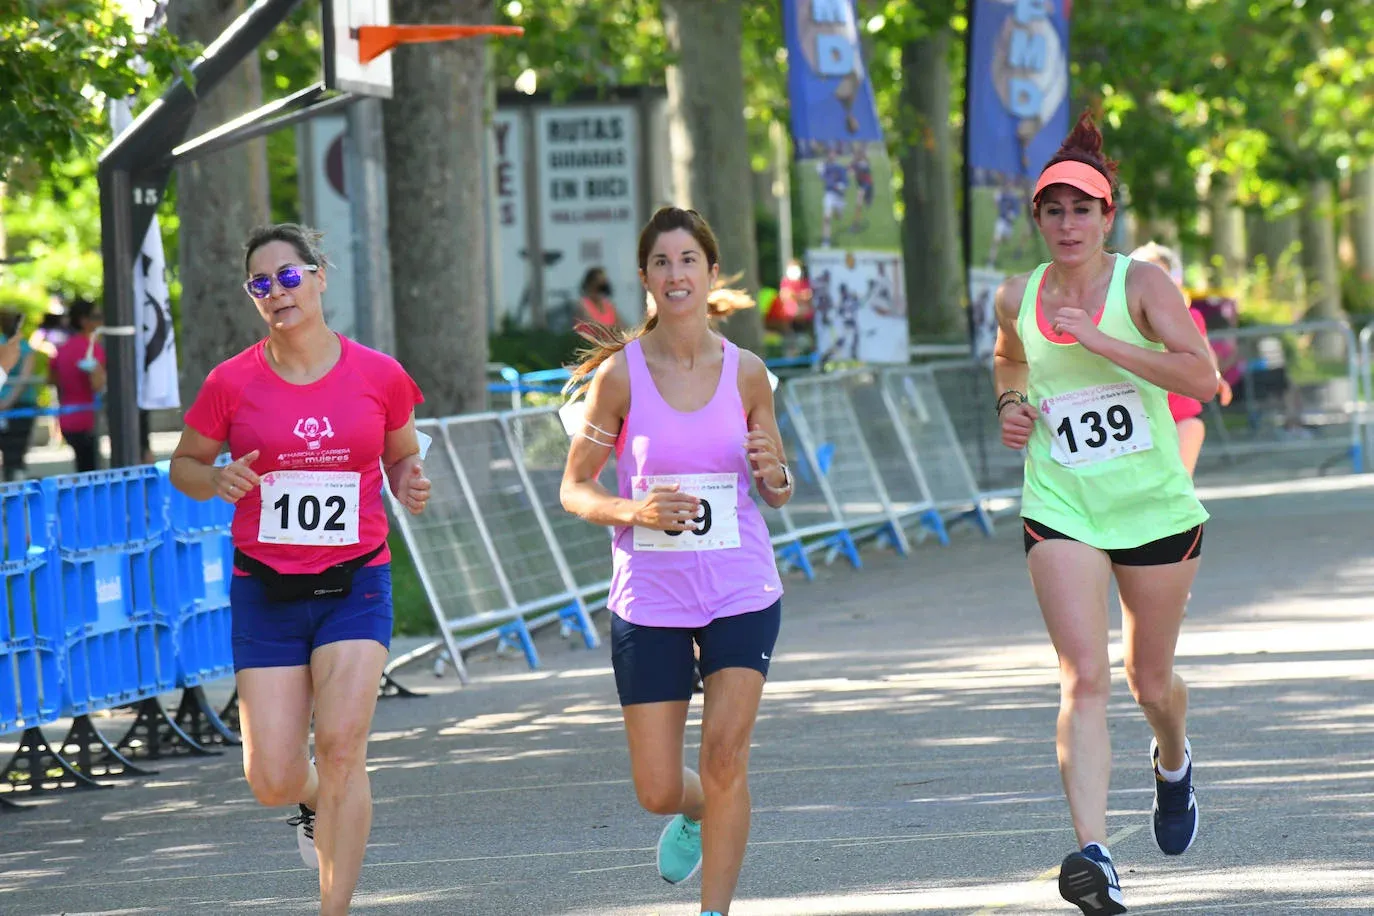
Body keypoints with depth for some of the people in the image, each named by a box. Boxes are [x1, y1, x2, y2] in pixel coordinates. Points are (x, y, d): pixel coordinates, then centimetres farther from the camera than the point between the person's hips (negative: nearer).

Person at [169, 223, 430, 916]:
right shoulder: (232, 383, -3)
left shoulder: (378, 375, 0)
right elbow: (184, 464, 10)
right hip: (265, 592, 1)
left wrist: (410, 487, -6)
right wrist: (217, 481, -13)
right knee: (271, 780, -3)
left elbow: (402, 454, 17)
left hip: (355, 585, -1)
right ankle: (315, 803, 36)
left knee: (341, 748, -17)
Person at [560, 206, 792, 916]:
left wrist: (774, 474, -12)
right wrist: (633, 510, -20)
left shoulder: (745, 373, 1)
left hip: (741, 594, 0)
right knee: (657, 793, 3)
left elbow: (775, 491, 11)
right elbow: (574, 490, -1)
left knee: (725, 755, -14)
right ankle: (697, 813, 40)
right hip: (649, 598, 0)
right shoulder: (620, 373, -5)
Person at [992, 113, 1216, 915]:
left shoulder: (1142, 283, -8)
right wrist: (1011, 405, 7)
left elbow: (1202, 377, -21)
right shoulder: (1018, 299, 3)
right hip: (1061, 513, 1)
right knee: (1085, 678, -17)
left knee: (1151, 678, 14)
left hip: (1157, 509, -1)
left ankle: (1173, 763, 51)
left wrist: (1098, 339, -24)